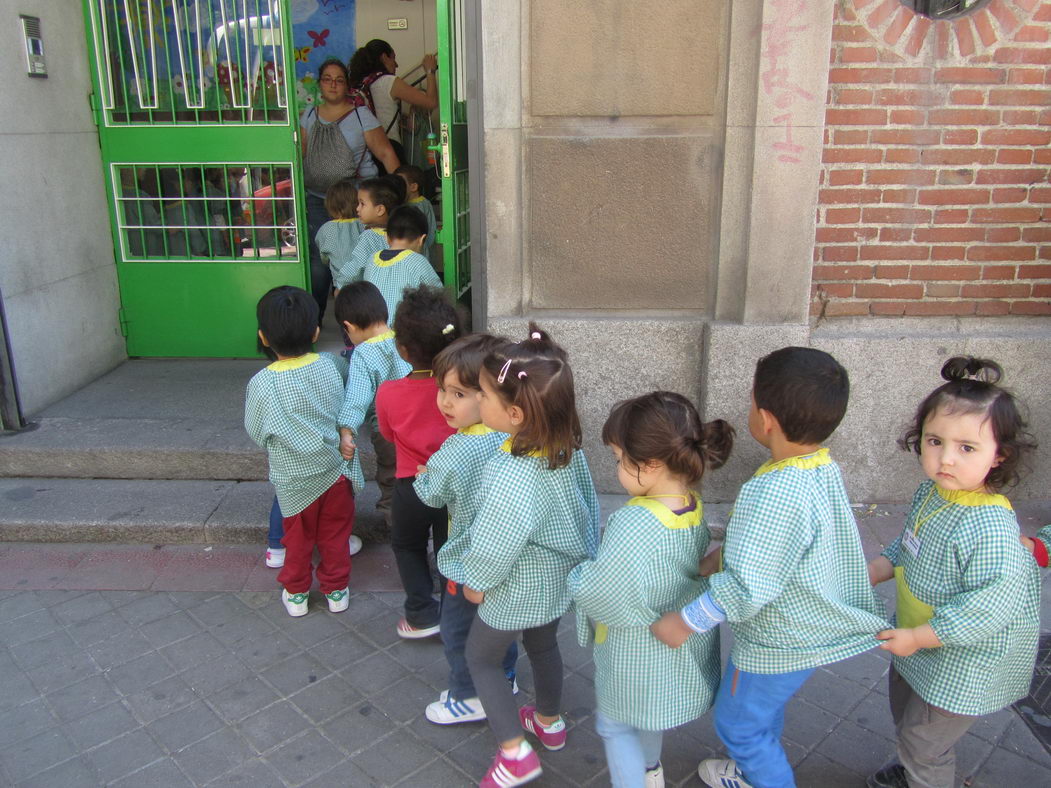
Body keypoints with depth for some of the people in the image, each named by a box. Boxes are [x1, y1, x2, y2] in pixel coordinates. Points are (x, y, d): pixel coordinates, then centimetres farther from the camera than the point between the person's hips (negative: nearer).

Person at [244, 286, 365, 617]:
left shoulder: (261, 384, -21)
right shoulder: (331, 366, -14)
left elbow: (255, 431, -7)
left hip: (294, 479, -1)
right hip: (336, 470, 2)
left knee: (298, 539, 19)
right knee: (335, 535, 19)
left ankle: (295, 592, 36)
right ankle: (336, 589, 34)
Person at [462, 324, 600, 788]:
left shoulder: (511, 476, -39)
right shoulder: (568, 449, -15)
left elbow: (494, 545, -28)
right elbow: (588, 501, 1)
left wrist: (476, 582, -8)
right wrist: (586, 550, 17)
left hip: (516, 591, -7)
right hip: (560, 577, 7)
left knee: (481, 657, 18)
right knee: (543, 645, 30)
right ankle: (549, 722, 52)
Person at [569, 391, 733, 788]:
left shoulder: (633, 524, -36)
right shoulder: (694, 507, -12)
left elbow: (594, 591, -30)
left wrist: (577, 573, -7)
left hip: (638, 651, -8)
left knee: (615, 726, 18)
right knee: (651, 714, 33)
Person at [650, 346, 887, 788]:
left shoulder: (775, 493, -37)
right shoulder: (825, 467, -7)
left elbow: (747, 587, -34)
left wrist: (687, 622, -24)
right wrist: (727, 551, 6)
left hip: (779, 642, -9)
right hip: (813, 627, 9)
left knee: (738, 722, 15)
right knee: (764, 709, 31)